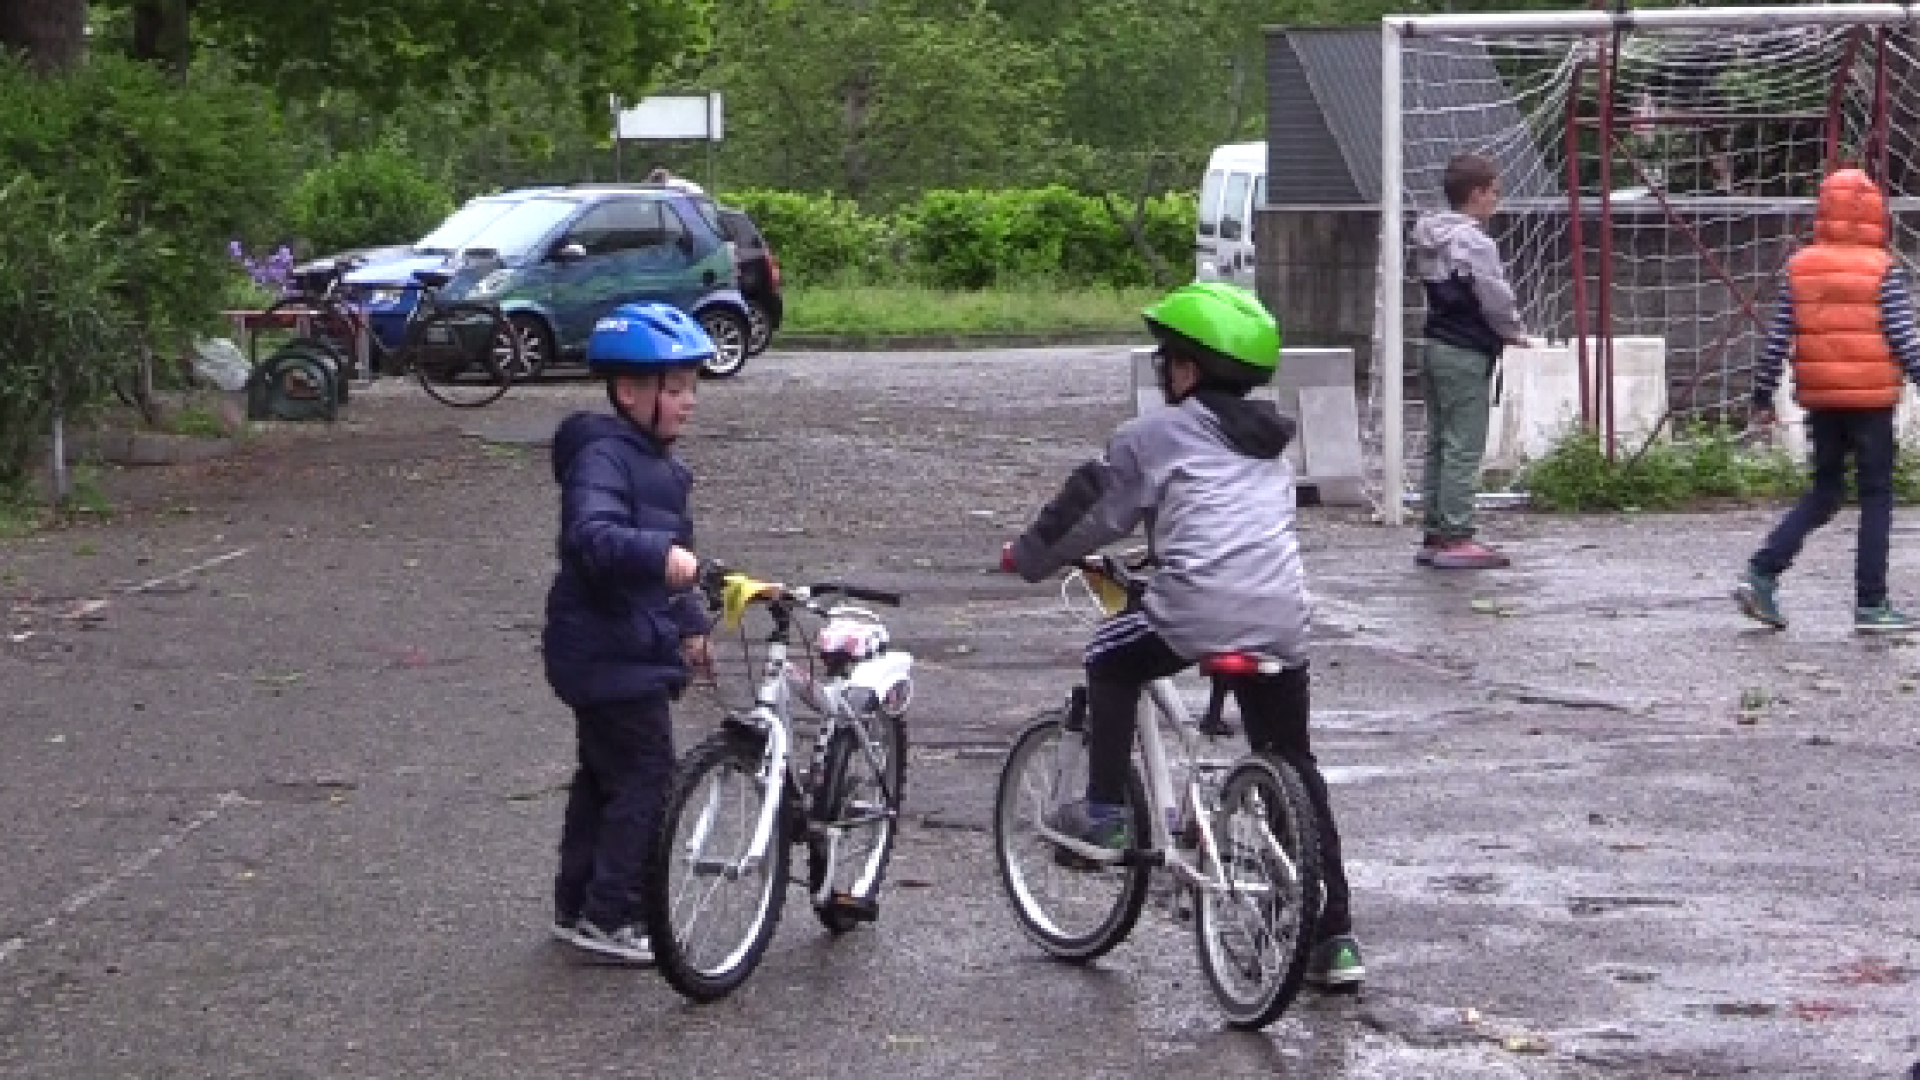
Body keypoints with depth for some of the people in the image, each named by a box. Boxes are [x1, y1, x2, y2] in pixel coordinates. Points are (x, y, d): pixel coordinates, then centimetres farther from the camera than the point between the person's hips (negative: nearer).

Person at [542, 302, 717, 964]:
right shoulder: (603, 456, -19)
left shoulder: (656, 461, 14)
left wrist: (689, 623, 21)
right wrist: (660, 554, -51)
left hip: (632, 651, 10)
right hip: (609, 654, -10)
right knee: (646, 779, -8)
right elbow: (592, 535, -37)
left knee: (605, 778, 17)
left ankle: (576, 908, 26)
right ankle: (609, 918, -2)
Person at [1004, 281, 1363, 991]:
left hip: (1199, 607, -6)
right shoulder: (1270, 442, 25)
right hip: (1281, 614, 6)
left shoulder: (1154, 435, 5)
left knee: (1111, 661, 24)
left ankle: (1103, 811, 18)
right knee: (1294, 766, 13)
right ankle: (1334, 937, 10)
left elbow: (1093, 511, 9)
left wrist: (1028, 556, 27)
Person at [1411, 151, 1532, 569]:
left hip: (1436, 344, 10)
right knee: (1465, 447, -7)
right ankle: (1456, 538, -9)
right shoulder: (1474, 241, -15)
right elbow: (1496, 298, -14)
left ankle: (1435, 535, 15)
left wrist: (1504, 331, 14)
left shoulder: (1430, 239, 13)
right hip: (1466, 353, -10)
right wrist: (1515, 331, 6)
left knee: (1439, 444, 12)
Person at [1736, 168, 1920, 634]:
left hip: (1821, 402, 4)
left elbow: (1777, 338, 3)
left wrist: (1762, 396, 9)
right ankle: (1871, 605, 3)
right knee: (1876, 498, 4)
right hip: (1871, 402, -4)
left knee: (1823, 494, 16)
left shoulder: (1800, 267, 3)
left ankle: (1761, 573, 2)